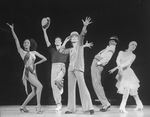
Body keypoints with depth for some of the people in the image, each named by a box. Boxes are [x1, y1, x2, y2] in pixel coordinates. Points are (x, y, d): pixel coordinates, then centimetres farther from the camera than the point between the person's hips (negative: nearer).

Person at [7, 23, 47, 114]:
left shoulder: (34, 52, 15)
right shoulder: (22, 51, 6)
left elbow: (44, 58, 18)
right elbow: (16, 40, -2)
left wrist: (36, 64, 14)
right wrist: (12, 30, -8)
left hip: (33, 72, 5)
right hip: (27, 72, -5)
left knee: (34, 92, 4)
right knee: (40, 86, -21)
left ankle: (23, 106, 17)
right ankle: (38, 105, -15)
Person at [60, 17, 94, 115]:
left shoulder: (80, 44, 7)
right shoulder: (70, 49, 22)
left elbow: (82, 35, -8)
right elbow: (62, 51, 25)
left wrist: (85, 26, -24)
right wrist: (65, 42, 21)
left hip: (78, 68, -7)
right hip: (71, 69, 7)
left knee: (82, 86, -15)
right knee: (71, 88, 5)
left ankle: (89, 107, -16)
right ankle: (71, 108, 10)